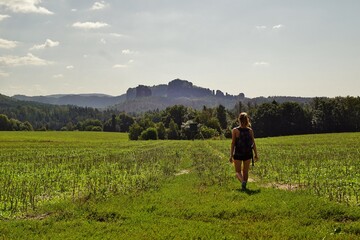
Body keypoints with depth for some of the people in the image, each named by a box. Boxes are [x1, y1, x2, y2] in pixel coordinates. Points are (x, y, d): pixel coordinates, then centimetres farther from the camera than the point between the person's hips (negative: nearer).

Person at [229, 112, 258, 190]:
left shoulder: (235, 130, -10)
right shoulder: (250, 130, -3)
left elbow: (233, 143, -9)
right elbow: (253, 143, 0)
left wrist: (231, 155, -4)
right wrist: (256, 154, 8)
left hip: (238, 154, -2)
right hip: (248, 154, 2)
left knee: (238, 171, 9)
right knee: (245, 171, 17)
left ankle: (243, 181, -17)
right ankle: (244, 186, 19)